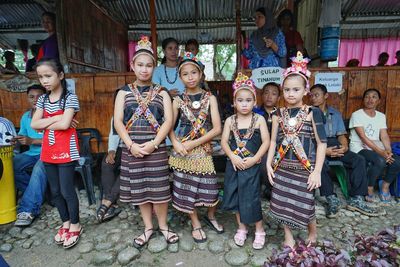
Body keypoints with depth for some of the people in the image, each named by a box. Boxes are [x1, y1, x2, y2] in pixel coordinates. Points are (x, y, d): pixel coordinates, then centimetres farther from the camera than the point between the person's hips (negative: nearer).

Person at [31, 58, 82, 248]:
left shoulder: (70, 98, -10)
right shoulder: (42, 99, 9)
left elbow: (65, 125, -21)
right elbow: (34, 124, -2)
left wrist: (45, 124, -7)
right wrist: (56, 118, -13)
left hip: (66, 151, -6)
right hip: (48, 151, 7)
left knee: (67, 190, 1)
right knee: (55, 191, 15)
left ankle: (75, 225, 20)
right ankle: (65, 223, 32)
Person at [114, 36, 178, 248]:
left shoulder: (161, 92, 5)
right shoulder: (124, 92, 7)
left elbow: (168, 120, -5)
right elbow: (117, 122, -1)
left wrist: (154, 143, -15)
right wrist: (131, 145, -12)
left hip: (156, 147, -1)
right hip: (132, 148, 2)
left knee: (159, 188, 3)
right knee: (139, 189, 10)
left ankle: (163, 226, 25)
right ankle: (148, 227, 28)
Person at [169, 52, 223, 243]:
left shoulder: (210, 98, -1)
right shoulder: (178, 100, 2)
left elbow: (217, 128, -8)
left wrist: (193, 143, -13)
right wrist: (176, 144, -17)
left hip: (203, 149, -1)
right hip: (182, 151, 1)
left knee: (210, 186, 5)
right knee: (186, 188, 8)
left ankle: (211, 217, 36)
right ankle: (196, 224, 31)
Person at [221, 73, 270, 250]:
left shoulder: (259, 119, -3)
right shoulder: (230, 120, 1)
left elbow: (266, 142, -7)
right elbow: (224, 141, -3)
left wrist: (254, 159, -15)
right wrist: (233, 157, -16)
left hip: (252, 165, -3)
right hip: (233, 164, 3)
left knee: (251, 198, 1)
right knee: (235, 196, 12)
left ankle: (259, 230, 25)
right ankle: (241, 227, 33)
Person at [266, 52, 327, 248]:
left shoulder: (312, 113, -6)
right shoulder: (278, 114, 3)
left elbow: (322, 143, -6)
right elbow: (273, 141, 7)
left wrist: (317, 171, -9)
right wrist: (269, 164, 0)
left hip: (304, 168, -3)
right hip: (282, 166, 3)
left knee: (305, 203, 7)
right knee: (282, 203, 10)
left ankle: (313, 233, 39)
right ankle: (288, 237, 33)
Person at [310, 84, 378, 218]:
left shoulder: (335, 114, 18)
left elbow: (341, 134, 13)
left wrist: (344, 146, -12)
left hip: (334, 144, 5)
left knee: (359, 160, -17)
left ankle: (356, 200, -10)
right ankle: (332, 199, -23)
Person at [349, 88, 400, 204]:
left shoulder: (381, 116, 13)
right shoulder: (356, 115, -6)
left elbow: (384, 136, 3)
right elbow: (363, 137, -14)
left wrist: (388, 150, -16)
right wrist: (380, 151, -22)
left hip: (377, 148, 6)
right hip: (360, 148, -6)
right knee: (381, 160, -32)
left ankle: (385, 186, 6)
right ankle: (369, 189, -10)